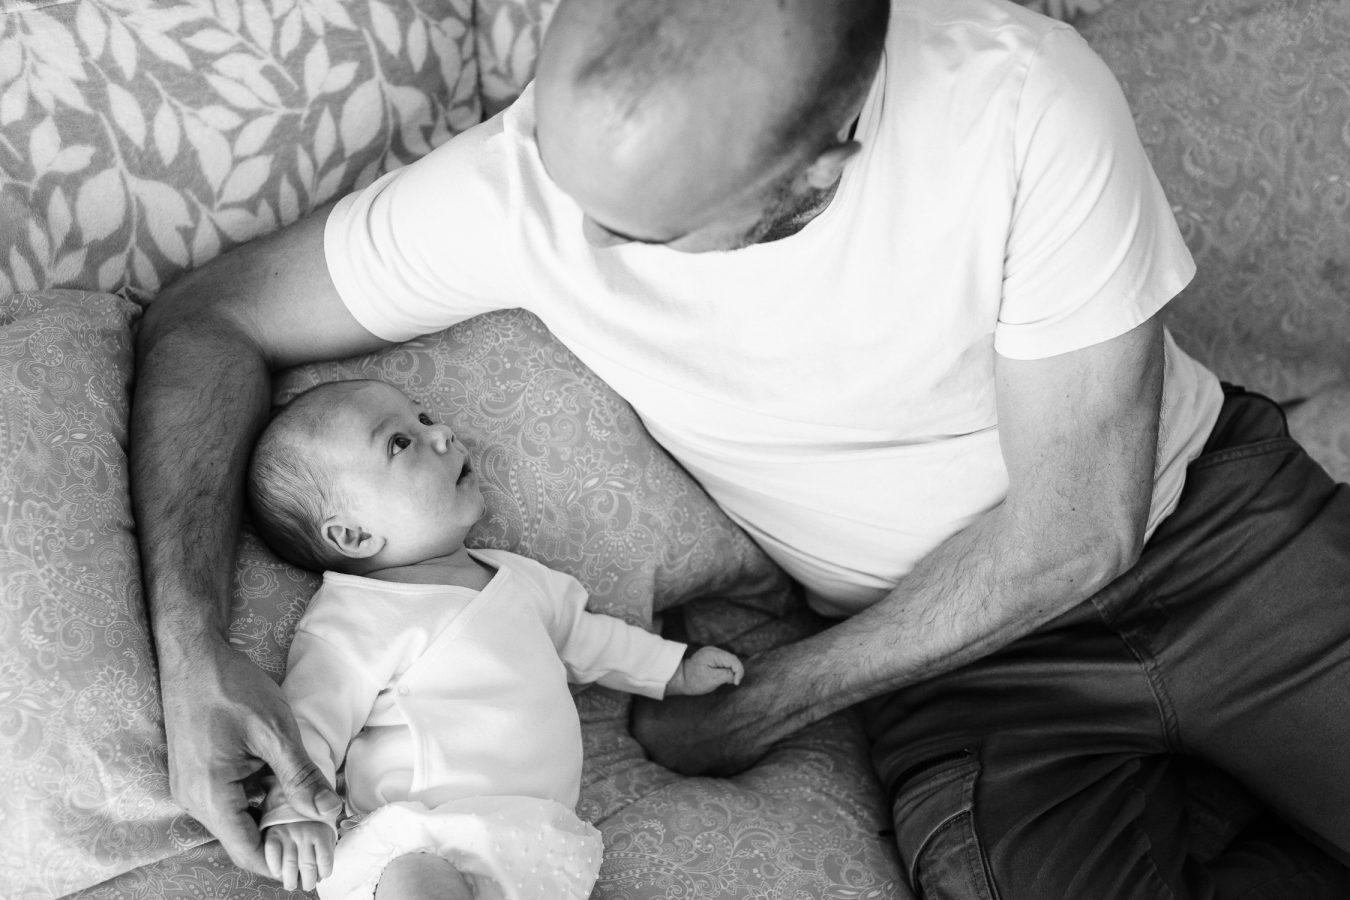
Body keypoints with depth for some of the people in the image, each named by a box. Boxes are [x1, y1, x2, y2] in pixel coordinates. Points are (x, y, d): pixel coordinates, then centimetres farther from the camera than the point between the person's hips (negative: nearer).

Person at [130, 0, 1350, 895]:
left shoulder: (1019, 99, -26)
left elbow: (1075, 531, -18)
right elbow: (211, 316, -7)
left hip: (1199, 514, -1)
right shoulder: (526, 180, -20)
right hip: (944, 646, 1)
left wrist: (768, 701, -13)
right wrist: (191, 649, -21)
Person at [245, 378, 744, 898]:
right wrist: (294, 813, -26)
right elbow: (307, 720, -9)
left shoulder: (513, 575, 19)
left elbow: (577, 635, 34)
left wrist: (673, 670, 36)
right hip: (419, 845, -6)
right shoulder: (350, 621, -6)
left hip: (535, 838, 6)